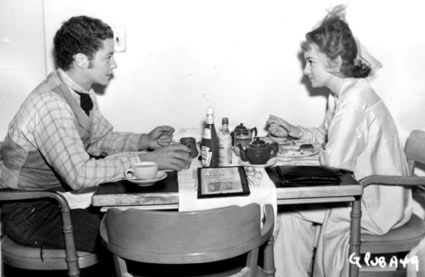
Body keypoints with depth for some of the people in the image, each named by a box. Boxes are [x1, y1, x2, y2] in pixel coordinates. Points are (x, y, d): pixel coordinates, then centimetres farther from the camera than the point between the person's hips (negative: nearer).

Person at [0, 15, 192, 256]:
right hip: (30, 212, -8)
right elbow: (79, 175, -34)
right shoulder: (51, 104, -27)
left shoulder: (83, 93, 1)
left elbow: (102, 139, 14)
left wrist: (144, 141, -4)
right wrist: (146, 160, -31)